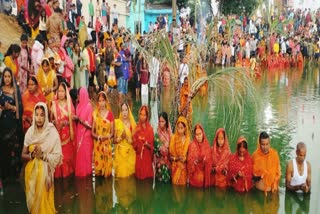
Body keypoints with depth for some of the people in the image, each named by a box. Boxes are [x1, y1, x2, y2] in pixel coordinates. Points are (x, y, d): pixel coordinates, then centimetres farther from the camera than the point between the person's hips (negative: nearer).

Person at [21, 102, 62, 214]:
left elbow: (57, 157, -12)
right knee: (32, 199, 13)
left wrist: (43, 155, -24)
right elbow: (23, 155, 3)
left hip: (44, 171, -3)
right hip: (31, 171, 3)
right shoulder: (30, 132, -1)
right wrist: (32, 155, -16)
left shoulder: (52, 132, -12)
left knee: (43, 199, 1)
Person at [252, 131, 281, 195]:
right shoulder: (255, 155, -13)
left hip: (272, 184, 1)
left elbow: (278, 171, 0)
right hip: (261, 185, -1)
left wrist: (275, 184, -8)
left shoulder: (274, 154, -10)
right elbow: (254, 171, 0)